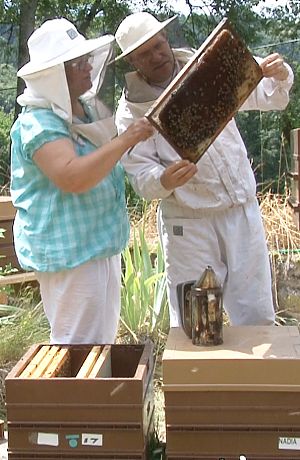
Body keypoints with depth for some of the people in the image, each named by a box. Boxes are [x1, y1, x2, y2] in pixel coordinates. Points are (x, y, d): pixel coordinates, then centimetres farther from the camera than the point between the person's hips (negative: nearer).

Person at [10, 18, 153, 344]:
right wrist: (126, 140, -30)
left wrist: (139, 135, 14)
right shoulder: (38, 122, -18)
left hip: (101, 243, 10)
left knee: (103, 340, 19)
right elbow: (73, 177, -34)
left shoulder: (87, 109, 10)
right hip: (69, 252, -10)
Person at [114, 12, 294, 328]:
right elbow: (140, 175, -9)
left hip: (242, 210, 3)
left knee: (257, 317, 10)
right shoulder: (131, 110, -5)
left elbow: (268, 97, 9)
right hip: (189, 224, -2)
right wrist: (163, 181, -32)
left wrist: (279, 77, -13)